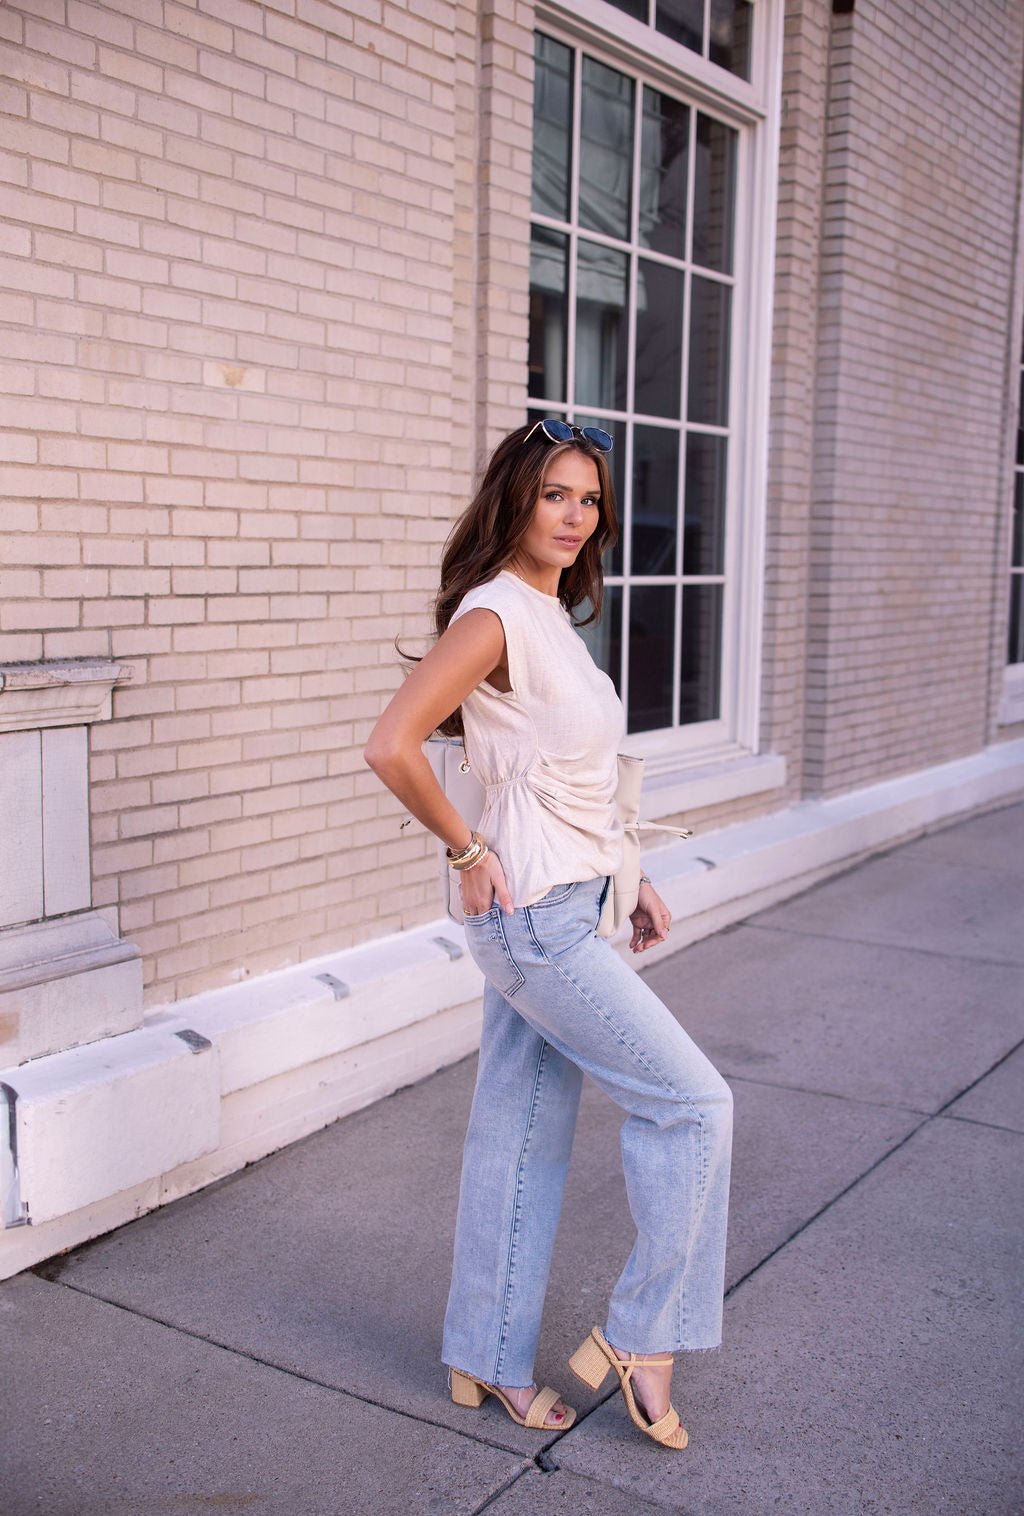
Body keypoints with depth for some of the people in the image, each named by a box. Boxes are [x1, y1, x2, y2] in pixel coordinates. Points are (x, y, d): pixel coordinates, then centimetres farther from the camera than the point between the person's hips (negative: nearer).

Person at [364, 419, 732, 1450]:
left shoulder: (552, 617, 14)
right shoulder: (493, 615, -15)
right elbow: (391, 746, -25)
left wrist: (628, 880, 16)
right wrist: (469, 851, -14)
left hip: (568, 909, 9)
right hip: (534, 918, -9)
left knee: (523, 1135, 15)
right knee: (691, 1102, -3)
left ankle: (488, 1362, 28)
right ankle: (641, 1336, 13)